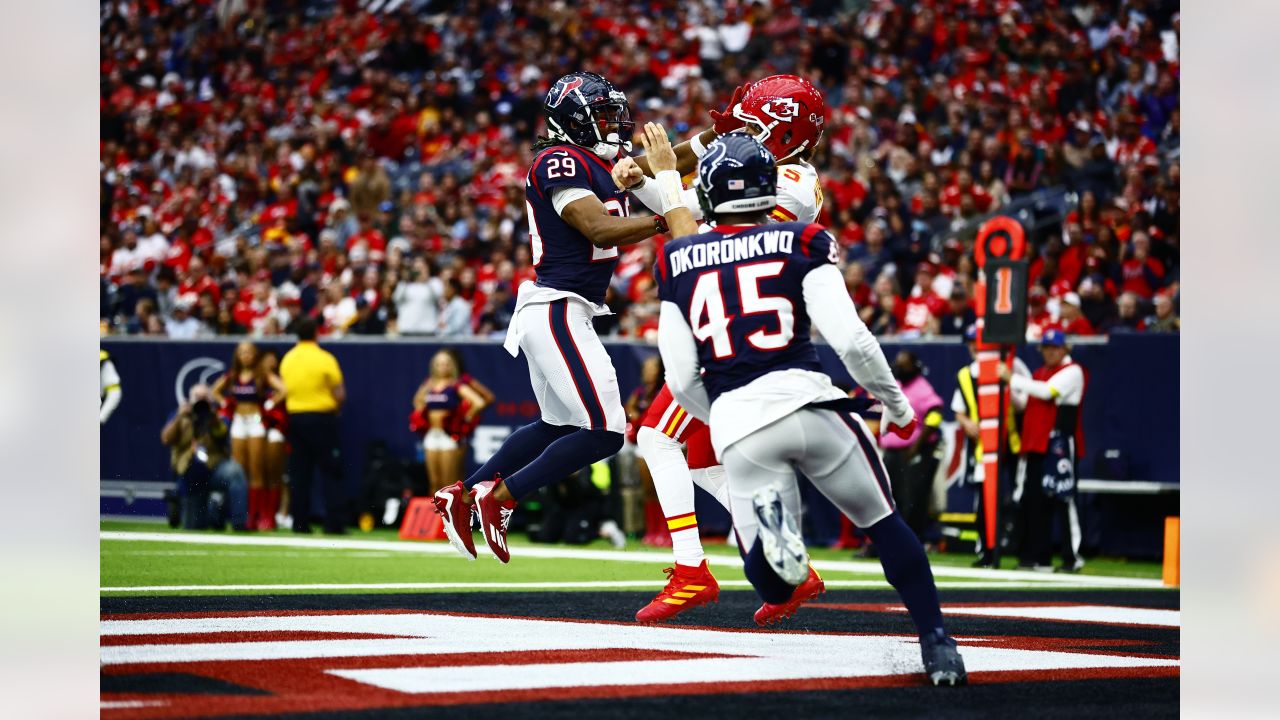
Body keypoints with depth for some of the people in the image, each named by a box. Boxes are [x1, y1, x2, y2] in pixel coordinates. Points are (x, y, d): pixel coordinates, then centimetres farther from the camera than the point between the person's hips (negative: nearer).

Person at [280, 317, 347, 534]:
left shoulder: (287, 359, 5)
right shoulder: (325, 359, -10)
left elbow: (285, 391, 10)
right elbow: (339, 394, -9)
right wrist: (334, 406, 10)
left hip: (295, 417, 4)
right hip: (321, 417, -4)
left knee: (299, 474, 7)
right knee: (330, 473, -1)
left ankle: (300, 522, 6)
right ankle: (333, 522, -6)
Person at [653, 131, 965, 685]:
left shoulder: (678, 261, 13)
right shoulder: (801, 244, 5)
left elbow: (682, 379, 12)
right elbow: (849, 339, -4)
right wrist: (895, 402, 11)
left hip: (735, 421, 1)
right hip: (806, 400, -1)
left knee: (769, 581, 9)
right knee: (884, 524, 20)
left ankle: (769, 524, -25)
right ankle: (936, 644, 9)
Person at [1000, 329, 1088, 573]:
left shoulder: (1072, 371, -4)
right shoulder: (1039, 374, 23)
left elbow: (1047, 391, -18)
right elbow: (1025, 402, 26)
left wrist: (1012, 378, -15)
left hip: (1060, 444, -8)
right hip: (1035, 444, 8)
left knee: (1063, 499, -12)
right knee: (1033, 500, 7)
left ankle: (1072, 557, -11)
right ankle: (1038, 557, 12)